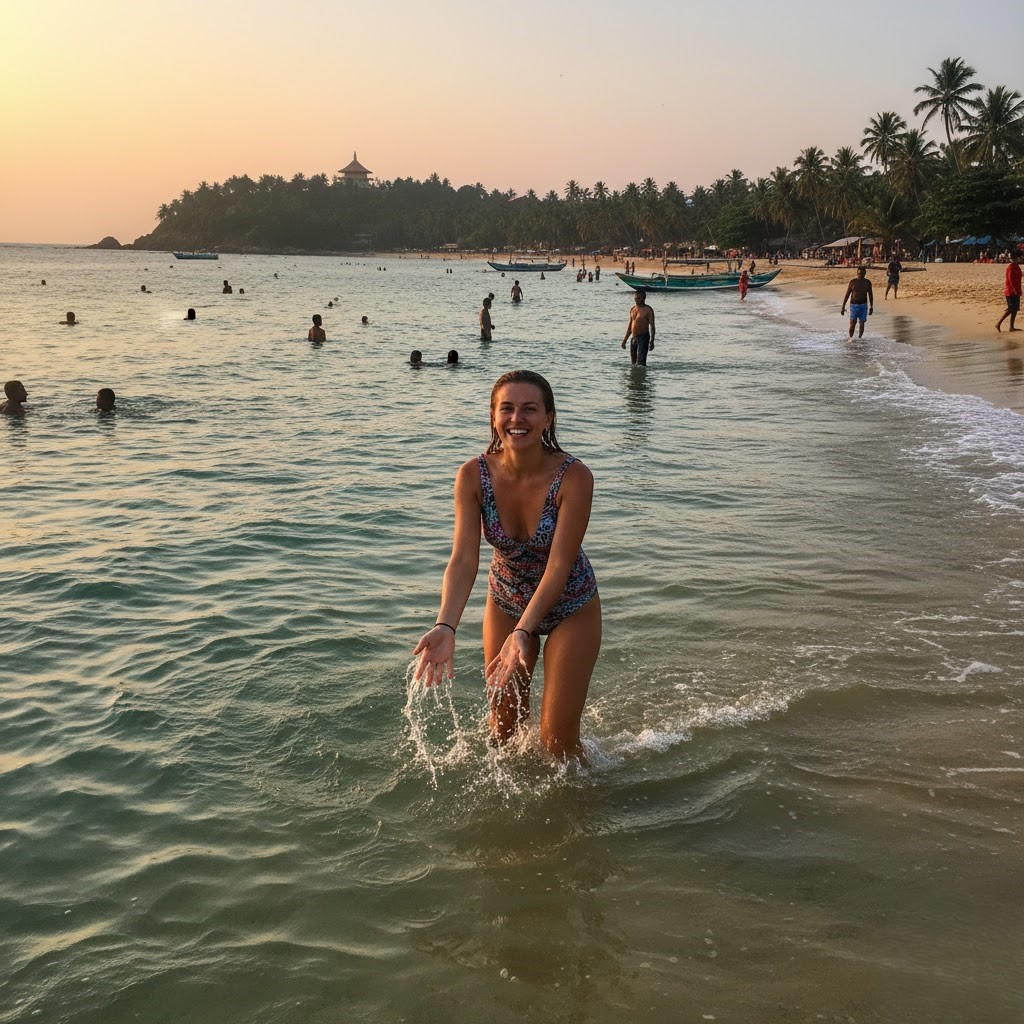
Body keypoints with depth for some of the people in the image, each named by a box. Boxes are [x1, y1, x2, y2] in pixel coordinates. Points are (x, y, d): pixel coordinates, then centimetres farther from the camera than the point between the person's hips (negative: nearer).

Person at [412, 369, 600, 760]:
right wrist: (445, 626, -41)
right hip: (506, 604, 3)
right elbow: (463, 559, -25)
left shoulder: (574, 477, -28)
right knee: (505, 727, 15)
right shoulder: (473, 475, -20)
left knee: (557, 738, 2)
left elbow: (559, 564, -30)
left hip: (569, 608, -2)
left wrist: (522, 632, -42)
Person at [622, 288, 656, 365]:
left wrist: (651, 341, -18)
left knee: (640, 363, -14)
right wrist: (625, 340, 18)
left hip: (643, 337, -7)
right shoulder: (633, 309, 12)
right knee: (633, 362, 11)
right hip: (633, 338, 7)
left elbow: (652, 326, -10)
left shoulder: (648, 310, -7)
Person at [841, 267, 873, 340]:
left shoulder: (867, 282, 3)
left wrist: (871, 306, 9)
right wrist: (843, 307, -4)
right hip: (854, 305, -2)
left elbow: (870, 295, 12)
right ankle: (850, 338, 6)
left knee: (862, 323, 1)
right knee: (852, 323, -9)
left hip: (863, 305, 2)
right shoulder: (852, 282, -4)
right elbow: (847, 295, -1)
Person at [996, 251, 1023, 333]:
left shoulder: (1016, 266, 14)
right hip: (1011, 292, -9)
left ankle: (1012, 327, 11)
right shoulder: (1011, 266, -15)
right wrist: (1016, 291, -23)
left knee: (1015, 309, 8)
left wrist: (1018, 291, 17)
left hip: (1015, 292, 9)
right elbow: (1011, 280, -21)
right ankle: (998, 323, -3)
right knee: (1010, 310, -9)